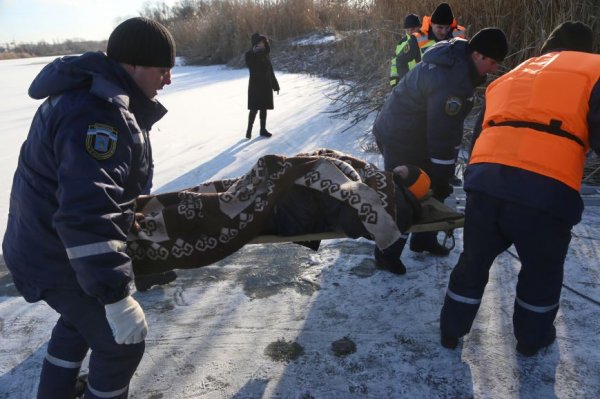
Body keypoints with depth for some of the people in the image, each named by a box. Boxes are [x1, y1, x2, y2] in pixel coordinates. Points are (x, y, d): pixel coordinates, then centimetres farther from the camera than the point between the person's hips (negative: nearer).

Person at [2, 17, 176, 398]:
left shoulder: (90, 93, 8)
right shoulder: (98, 115, -29)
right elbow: (88, 214, -38)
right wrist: (116, 296, -36)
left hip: (48, 243, 11)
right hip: (62, 258, -11)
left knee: (83, 318, 31)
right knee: (122, 343, 3)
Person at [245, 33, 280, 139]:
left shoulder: (265, 53, 8)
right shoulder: (250, 54, -8)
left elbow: (270, 69, 12)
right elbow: (251, 66, -24)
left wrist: (275, 85, 12)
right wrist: (255, 52, -30)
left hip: (266, 84, 6)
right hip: (256, 84, -6)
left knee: (264, 108, 9)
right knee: (255, 108, -5)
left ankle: (263, 129, 17)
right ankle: (249, 129, 9)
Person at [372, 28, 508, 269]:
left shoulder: (457, 54, 1)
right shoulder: (450, 82, -31)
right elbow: (443, 136, -28)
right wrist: (442, 181, -20)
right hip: (402, 142, -10)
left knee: (430, 189, 17)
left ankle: (424, 239, 32)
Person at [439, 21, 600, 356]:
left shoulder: (510, 77, 30)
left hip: (484, 180, 4)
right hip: (545, 190, -4)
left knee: (474, 261, 24)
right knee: (542, 270, 23)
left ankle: (452, 330, 40)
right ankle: (532, 339, 43)